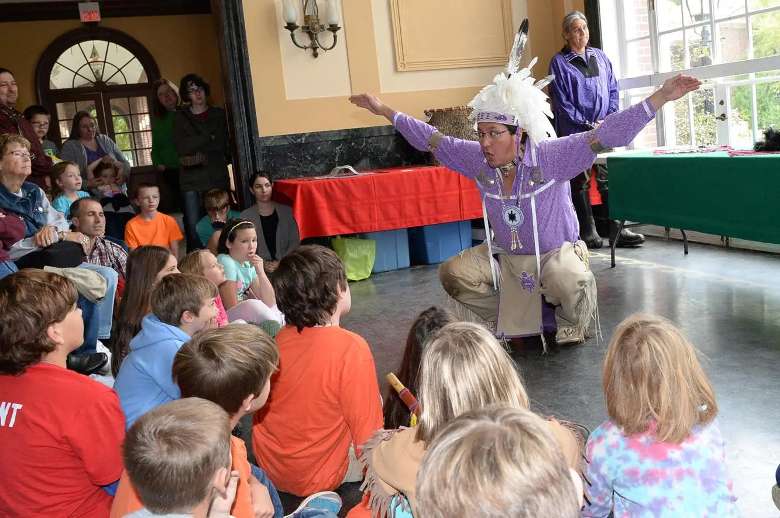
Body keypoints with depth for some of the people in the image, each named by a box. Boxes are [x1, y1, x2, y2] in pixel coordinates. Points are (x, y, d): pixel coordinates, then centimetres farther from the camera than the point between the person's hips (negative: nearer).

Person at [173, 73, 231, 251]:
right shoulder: (180, 118, 11)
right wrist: (209, 138, -4)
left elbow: (223, 145, 3)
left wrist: (201, 157, -5)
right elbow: (181, 147, -2)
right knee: (193, 227, -7)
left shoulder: (219, 115, 12)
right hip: (191, 179, 0)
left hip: (217, 178, 0)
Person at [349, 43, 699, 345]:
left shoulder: (551, 157, -23)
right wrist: (385, 111, 5)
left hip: (556, 252, -4)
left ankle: (573, 326, 3)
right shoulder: (477, 160, -11)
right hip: (504, 255, 5)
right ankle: (508, 320, 13)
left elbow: (607, 134, -28)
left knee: (571, 282, -36)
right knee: (452, 273, -13)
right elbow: (432, 141, 1)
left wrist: (661, 96, -35)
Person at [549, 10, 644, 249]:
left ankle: (617, 230, 3)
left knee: (608, 180, 0)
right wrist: (586, 124, -9)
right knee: (580, 182, 2)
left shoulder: (600, 57, 15)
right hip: (575, 132, -3)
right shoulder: (559, 62, 1)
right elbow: (561, 101, -5)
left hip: (603, 129, 3)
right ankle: (588, 233, 9)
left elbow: (613, 90, 15)